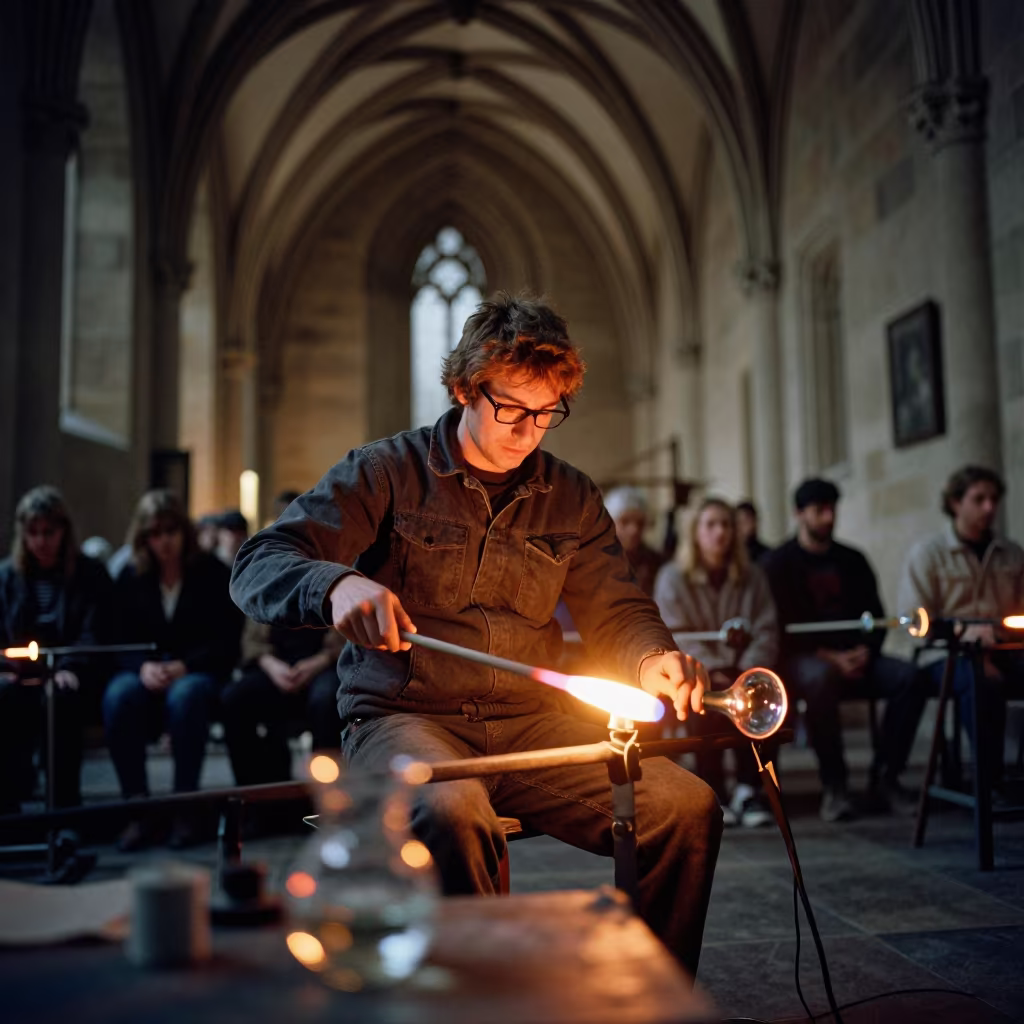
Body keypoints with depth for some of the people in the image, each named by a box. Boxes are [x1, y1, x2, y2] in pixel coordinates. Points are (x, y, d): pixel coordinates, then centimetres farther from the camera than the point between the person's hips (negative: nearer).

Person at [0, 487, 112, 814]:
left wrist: (70, 669, -21)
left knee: (59, 697, -37)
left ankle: (65, 808, -28)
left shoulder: (91, 574, 9)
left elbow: (93, 634, -1)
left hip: (66, 676, -2)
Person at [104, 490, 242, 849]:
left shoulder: (212, 573, 3)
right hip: (147, 673, 3)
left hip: (199, 671, -2)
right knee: (118, 697, -32)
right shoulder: (130, 578, 12)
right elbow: (122, 643, 8)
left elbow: (226, 642, -1)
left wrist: (184, 667, -18)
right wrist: (143, 667, -15)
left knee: (185, 696, -38)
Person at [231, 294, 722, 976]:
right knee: (452, 812, -37)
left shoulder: (571, 498, 13)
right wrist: (338, 585, -31)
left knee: (689, 809, -16)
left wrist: (650, 661, -13)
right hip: (402, 717, -3)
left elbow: (616, 609, 12)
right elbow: (259, 567, -8)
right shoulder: (388, 473, 0)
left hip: (530, 724, 4)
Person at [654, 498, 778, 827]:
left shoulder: (752, 577, 12)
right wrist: (710, 673, -19)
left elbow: (766, 632, 6)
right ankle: (712, 791, -20)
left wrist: (748, 671, -12)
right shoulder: (673, 577, 3)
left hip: (742, 672, 3)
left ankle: (749, 788, -17)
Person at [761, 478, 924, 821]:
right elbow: (781, 628, -6)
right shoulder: (778, 563, 2)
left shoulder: (852, 560, 17)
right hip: (803, 658, -5)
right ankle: (833, 784, -26)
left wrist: (865, 650, -7)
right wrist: (829, 657, -17)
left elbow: (875, 616, 15)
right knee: (821, 677, -39)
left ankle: (885, 777, -13)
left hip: (854, 656, 5)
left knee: (907, 676, -24)